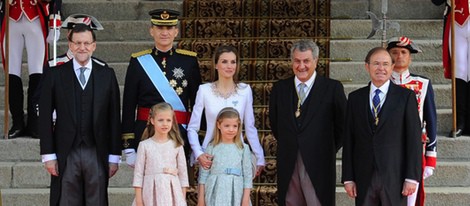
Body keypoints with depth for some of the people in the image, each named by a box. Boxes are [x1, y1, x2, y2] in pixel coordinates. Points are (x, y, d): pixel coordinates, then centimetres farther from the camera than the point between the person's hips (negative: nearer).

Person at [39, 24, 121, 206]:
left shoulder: (107, 75, 6)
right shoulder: (55, 75, 3)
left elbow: (114, 118, 6)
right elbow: (45, 117, 3)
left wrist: (114, 156, 3)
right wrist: (48, 155, -2)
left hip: (97, 153, 1)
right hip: (66, 154, -1)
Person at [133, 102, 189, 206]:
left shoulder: (177, 146, 5)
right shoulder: (144, 145, 2)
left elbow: (183, 172, 9)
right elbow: (138, 172, 3)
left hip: (172, 192, 1)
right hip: (152, 191, -1)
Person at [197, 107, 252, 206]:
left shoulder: (243, 148, 2)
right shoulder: (211, 148, 3)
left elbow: (247, 174, 2)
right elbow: (204, 173, 5)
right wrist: (201, 197, 2)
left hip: (236, 194, 0)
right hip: (215, 194, 0)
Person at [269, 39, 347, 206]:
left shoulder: (332, 88, -2)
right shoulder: (279, 89, 9)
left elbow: (342, 125, 3)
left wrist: (328, 151, 3)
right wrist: (287, 146, 13)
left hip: (319, 166, -3)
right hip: (288, 166, 3)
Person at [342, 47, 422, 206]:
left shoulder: (406, 97, 0)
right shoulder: (355, 98, 8)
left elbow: (414, 139, -3)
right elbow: (349, 140, 7)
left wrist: (412, 178, -8)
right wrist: (348, 178, 2)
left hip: (395, 177, -2)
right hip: (364, 178, 2)